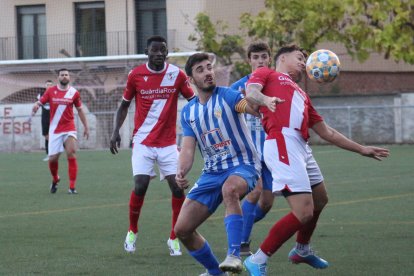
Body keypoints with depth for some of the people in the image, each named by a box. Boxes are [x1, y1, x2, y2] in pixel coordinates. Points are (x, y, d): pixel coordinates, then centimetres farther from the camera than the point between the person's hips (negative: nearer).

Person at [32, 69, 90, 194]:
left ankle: (72, 187, -16)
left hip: (69, 129, -1)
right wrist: (36, 105, -25)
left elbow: (80, 110, 11)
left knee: (71, 153, -18)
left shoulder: (74, 93, 1)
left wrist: (86, 126, 12)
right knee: (52, 158, 1)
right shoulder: (51, 91, 1)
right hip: (54, 130, 1)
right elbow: (40, 102, 0)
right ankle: (55, 179, 34)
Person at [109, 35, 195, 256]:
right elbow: (124, 105, 9)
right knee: (140, 186, -12)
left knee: (177, 187, -8)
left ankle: (174, 238, 7)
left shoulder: (177, 74, -3)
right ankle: (132, 232, 13)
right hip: (143, 141, -1)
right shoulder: (136, 75, -2)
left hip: (168, 142, 1)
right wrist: (116, 131, -2)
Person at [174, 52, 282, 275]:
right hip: (212, 172, 6)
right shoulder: (188, 112, 8)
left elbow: (254, 107, -27)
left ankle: (234, 255, -43)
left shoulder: (228, 96, -7)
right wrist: (181, 172, -18)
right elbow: (188, 149, 3)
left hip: (242, 165, -6)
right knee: (182, 229, -2)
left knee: (230, 189, -42)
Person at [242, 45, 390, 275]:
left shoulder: (300, 93, 31)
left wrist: (361, 149, 33)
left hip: (302, 148, 9)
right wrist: (266, 100, -31)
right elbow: (251, 92, -9)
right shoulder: (266, 74, 13)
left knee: (320, 200, 27)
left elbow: (327, 132, 32)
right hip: (283, 142, -9)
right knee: (304, 213, -17)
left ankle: (302, 250, 48)